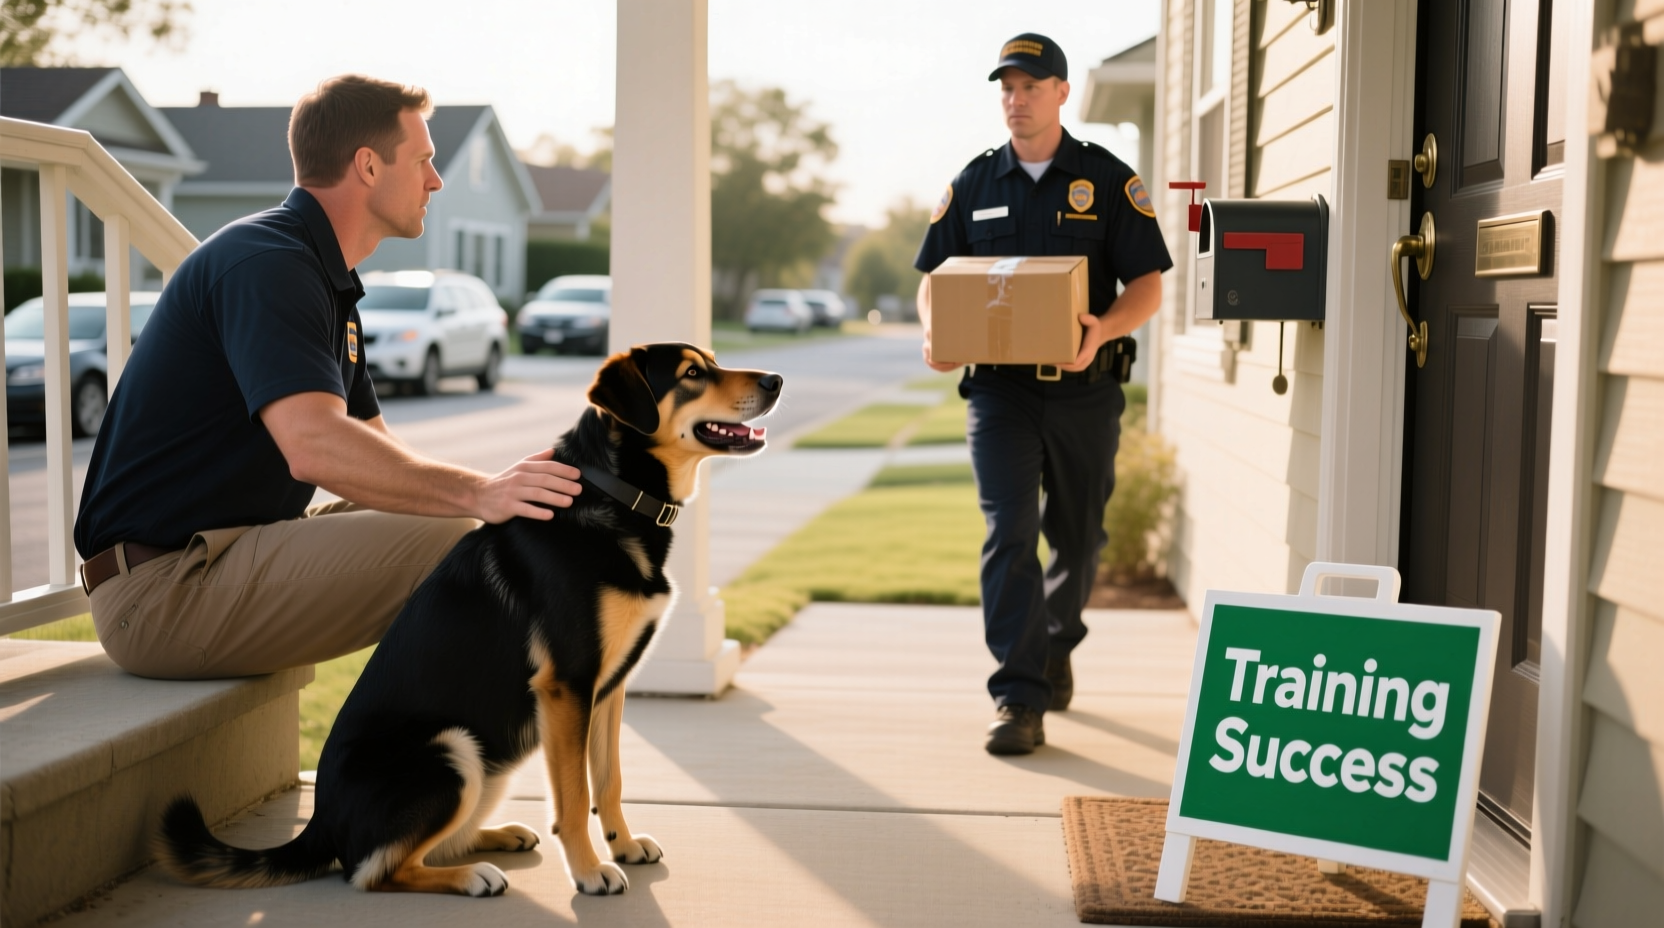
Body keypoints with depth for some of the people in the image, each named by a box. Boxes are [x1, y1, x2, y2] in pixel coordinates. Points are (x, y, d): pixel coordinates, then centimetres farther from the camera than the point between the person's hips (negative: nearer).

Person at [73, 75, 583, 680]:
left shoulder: (325, 282, 17)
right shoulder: (266, 263, -18)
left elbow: (377, 451, 16)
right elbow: (315, 447, -33)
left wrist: (499, 490, 0)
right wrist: (476, 493, -34)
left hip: (228, 550, 11)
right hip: (160, 589, -11)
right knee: (448, 543, -23)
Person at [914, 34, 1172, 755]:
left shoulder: (1110, 180, 1)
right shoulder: (973, 184, 8)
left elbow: (1148, 286, -2)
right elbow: (933, 278, 11)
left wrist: (1102, 329, -22)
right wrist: (936, 334, -11)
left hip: (1084, 391, 0)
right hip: (998, 389, 0)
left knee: (1078, 538, 12)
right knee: (1009, 533, -12)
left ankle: (1054, 648, 38)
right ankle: (1019, 700, -11)